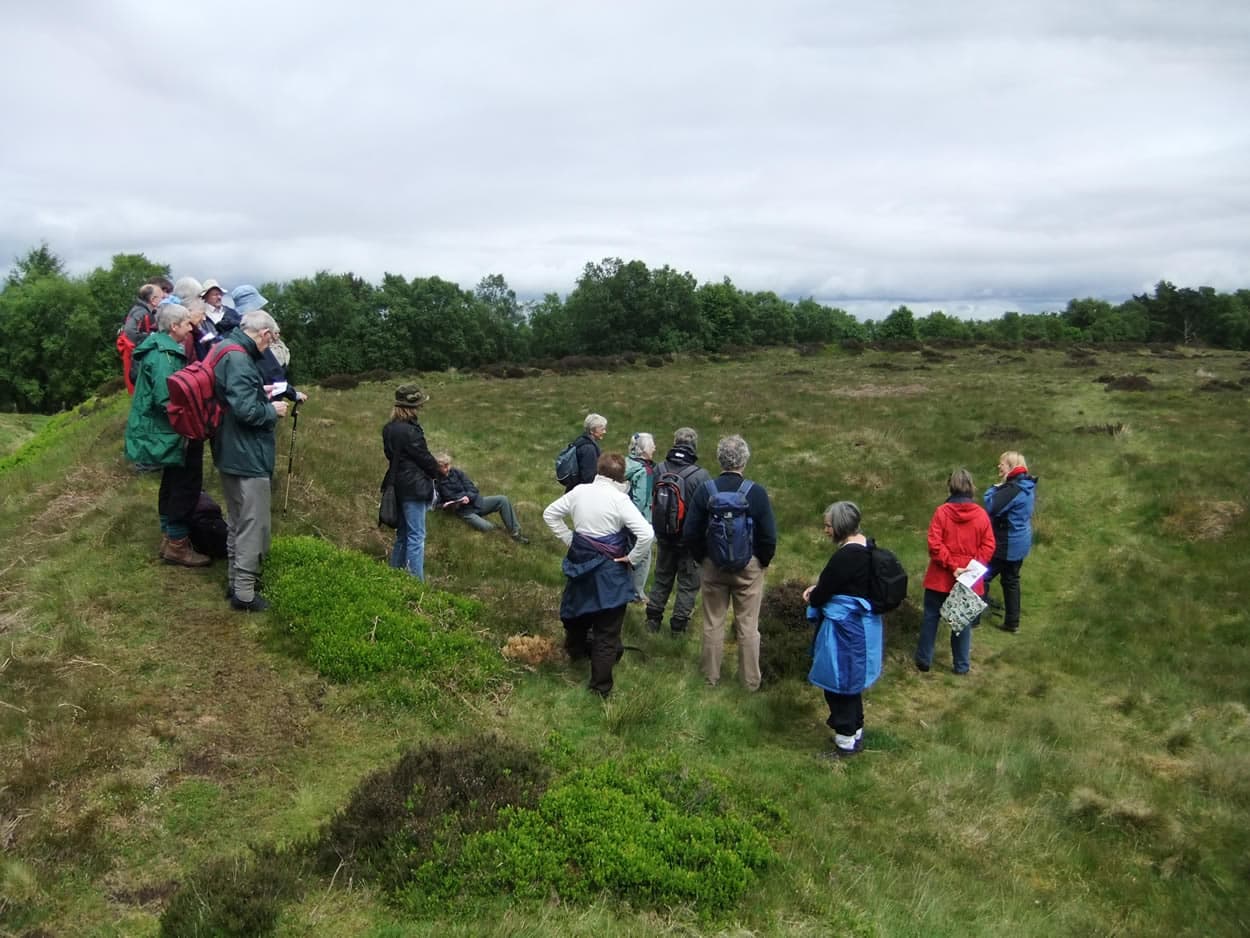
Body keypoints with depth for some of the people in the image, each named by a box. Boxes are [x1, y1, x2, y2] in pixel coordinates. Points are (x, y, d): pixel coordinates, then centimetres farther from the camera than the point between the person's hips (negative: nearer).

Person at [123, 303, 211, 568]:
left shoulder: (162, 348, 12)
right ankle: (177, 544, 4)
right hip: (172, 434, -11)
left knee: (173, 484, 19)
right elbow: (166, 400, -27)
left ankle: (169, 538, 29)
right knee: (186, 485, -4)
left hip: (167, 432, 11)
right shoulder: (163, 354, -21)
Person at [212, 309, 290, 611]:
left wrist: (261, 394, 14)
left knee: (238, 523, 20)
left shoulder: (227, 351, 10)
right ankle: (244, 593, 6)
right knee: (253, 526, -1)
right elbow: (246, 410, -28)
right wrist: (272, 410, -11)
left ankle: (236, 580, 32)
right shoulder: (238, 359, -22)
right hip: (247, 457, -11)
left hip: (232, 454, 11)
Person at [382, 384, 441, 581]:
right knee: (417, 536, -3)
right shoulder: (410, 431, -21)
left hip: (399, 486, 9)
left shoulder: (389, 429, 6)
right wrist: (435, 472, 7)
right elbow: (425, 458, -13)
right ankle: (416, 582, -1)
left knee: (403, 534, 20)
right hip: (414, 488, -9)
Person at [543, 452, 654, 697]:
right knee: (606, 632, 5)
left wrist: (570, 540, 9)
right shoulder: (620, 500, -18)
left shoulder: (579, 491, -3)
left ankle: (575, 650, 57)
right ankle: (600, 687, 11)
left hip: (580, 563, 5)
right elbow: (647, 534, -26)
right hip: (609, 571, -5)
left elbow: (550, 514, 9)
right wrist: (631, 558, -11)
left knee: (578, 611, 31)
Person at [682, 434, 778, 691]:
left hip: (713, 565, 1)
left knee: (713, 623, 14)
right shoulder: (757, 492, -15)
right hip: (749, 566, -1)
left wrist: (703, 558, 9)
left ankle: (711, 676, 26)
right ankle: (750, 680, 20)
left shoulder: (705, 490, -11)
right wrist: (763, 562, 6)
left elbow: (690, 533, -7)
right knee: (748, 626, 10)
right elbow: (769, 536, -11)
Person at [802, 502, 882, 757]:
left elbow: (823, 593, -19)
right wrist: (817, 587, 2)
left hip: (845, 628, -10)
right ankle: (855, 730, 35)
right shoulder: (865, 546, 5)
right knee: (851, 679, 22)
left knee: (838, 681, 3)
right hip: (862, 625, 10)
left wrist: (812, 598, 3)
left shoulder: (846, 556, -26)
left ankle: (846, 740, 14)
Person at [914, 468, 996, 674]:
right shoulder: (981, 514, -4)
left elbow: (935, 544, -16)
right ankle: (961, 665, 17)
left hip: (940, 578, -1)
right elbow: (988, 547, -5)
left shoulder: (942, 512, -11)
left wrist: (951, 565, -13)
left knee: (931, 617, 12)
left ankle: (924, 660, 18)